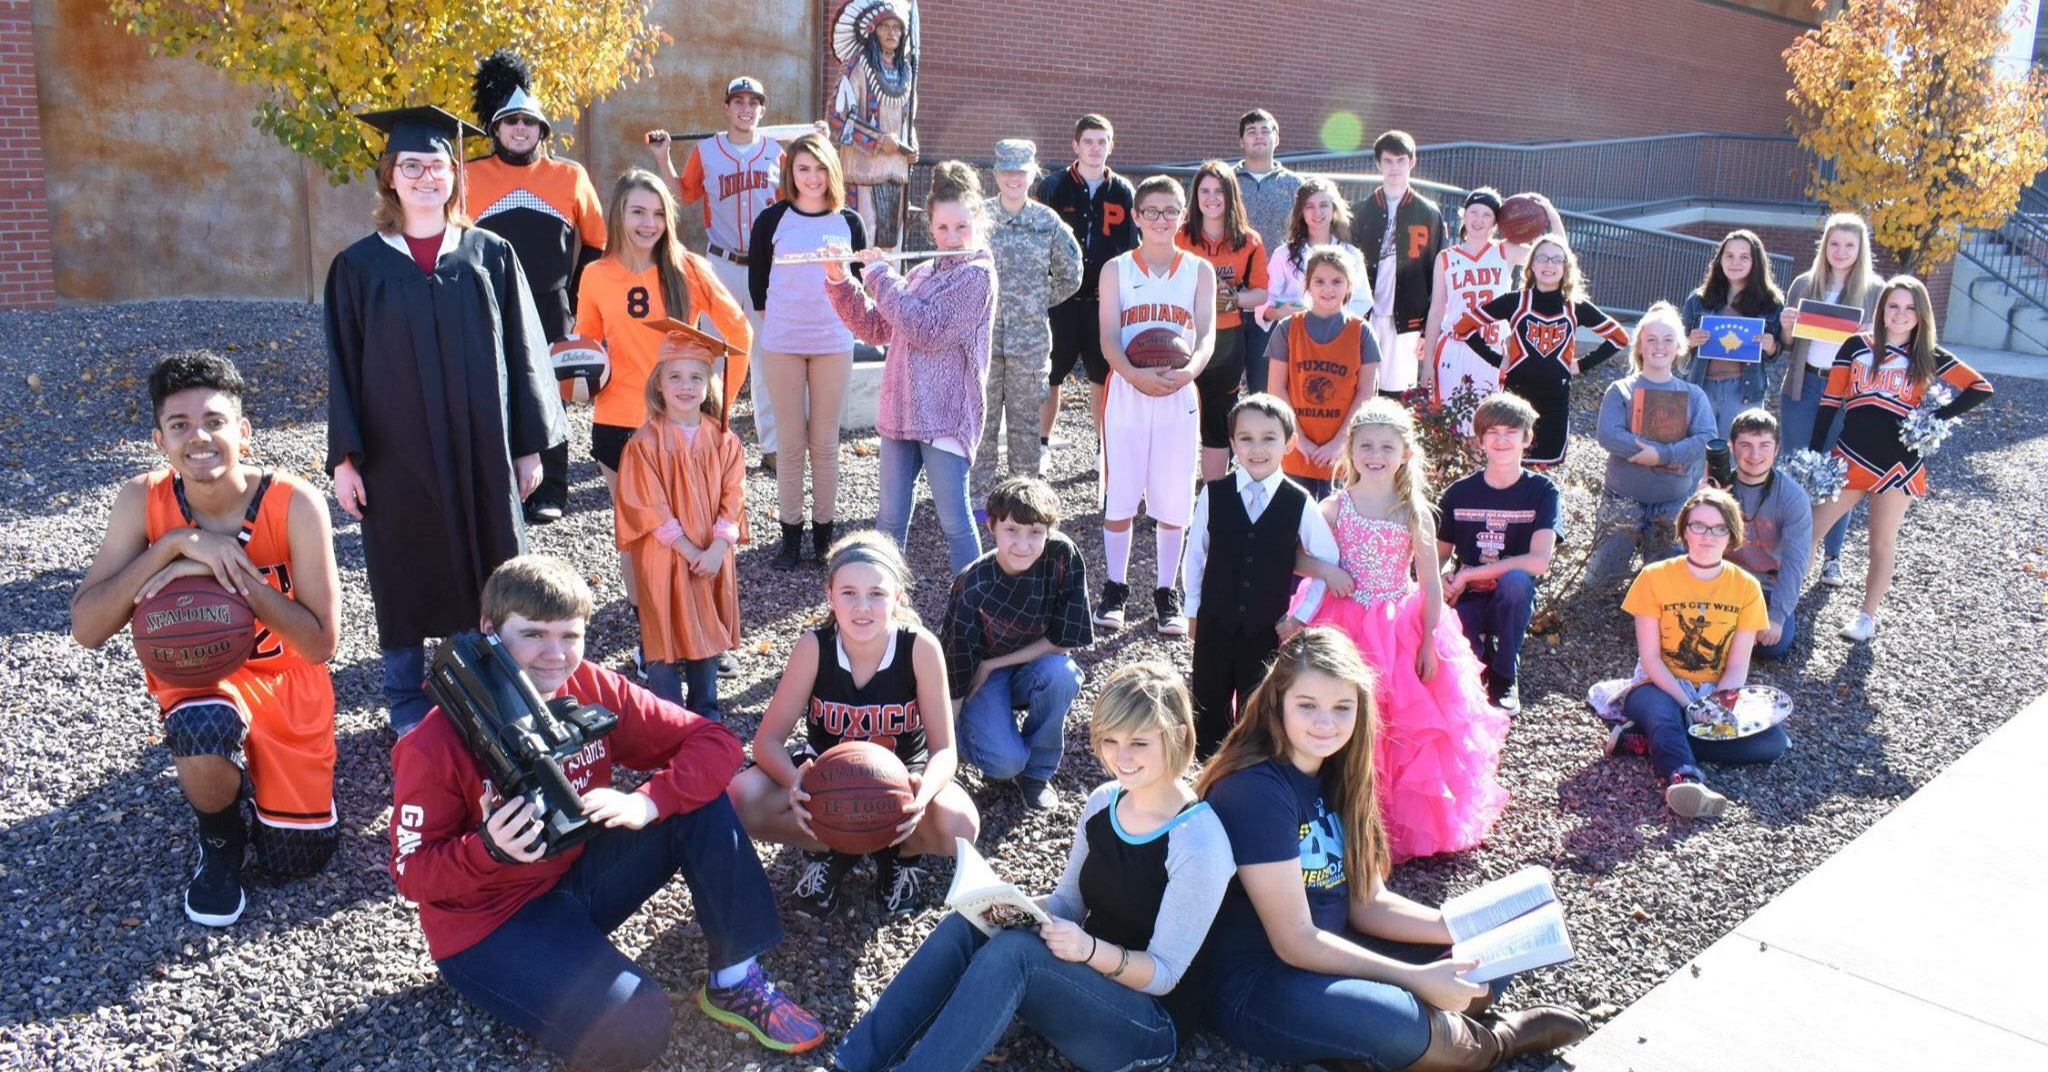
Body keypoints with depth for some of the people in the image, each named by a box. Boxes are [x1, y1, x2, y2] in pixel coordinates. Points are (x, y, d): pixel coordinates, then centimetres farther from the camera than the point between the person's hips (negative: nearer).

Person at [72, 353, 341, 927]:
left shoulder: (295, 503, -22)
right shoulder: (142, 502, -16)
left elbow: (321, 644, -23)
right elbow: (86, 628, -23)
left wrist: (229, 570, -34)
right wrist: (175, 543, -34)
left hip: (287, 680, 0)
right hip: (195, 674, 0)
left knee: (300, 856, -4)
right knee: (205, 729, -38)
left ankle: (247, 766, 29)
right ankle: (219, 838, -2)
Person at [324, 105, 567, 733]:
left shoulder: (491, 255, 2)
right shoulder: (360, 267, 0)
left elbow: (520, 351, 3)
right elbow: (344, 368, 1)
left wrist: (528, 444, 0)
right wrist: (345, 457, -4)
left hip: (479, 450, 1)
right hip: (396, 453, 0)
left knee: (482, 568, 8)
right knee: (406, 574, 9)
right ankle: (407, 700, 24)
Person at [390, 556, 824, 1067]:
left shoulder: (592, 690, -10)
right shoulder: (435, 747, -21)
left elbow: (715, 742, -10)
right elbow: (411, 872, -14)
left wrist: (647, 803, -28)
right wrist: (488, 851, -34)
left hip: (583, 872, 6)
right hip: (491, 920, -5)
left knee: (701, 801, -15)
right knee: (636, 1031, -28)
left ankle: (735, 984, -4)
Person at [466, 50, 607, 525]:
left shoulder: (570, 176, 4)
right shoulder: (469, 177, 4)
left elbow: (596, 245, 10)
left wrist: (580, 299, 6)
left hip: (551, 313, 0)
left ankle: (549, 495, 15)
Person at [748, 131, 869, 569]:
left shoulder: (848, 222, 3)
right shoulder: (772, 220, -1)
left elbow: (860, 281, 14)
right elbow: (757, 279, 8)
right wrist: (777, 319, 13)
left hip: (834, 344, 1)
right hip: (781, 345, -1)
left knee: (825, 442, 6)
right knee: (790, 442, 5)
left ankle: (824, 531, 16)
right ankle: (791, 532, 14)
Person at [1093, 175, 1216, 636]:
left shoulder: (1199, 270, 8)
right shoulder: (1116, 269, 5)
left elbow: (1207, 334, -1)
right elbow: (1108, 337, -4)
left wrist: (1190, 370, -24)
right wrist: (1134, 374, -24)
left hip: (1179, 395, 1)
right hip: (1126, 392, 0)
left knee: (1174, 499, 4)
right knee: (1119, 495, 3)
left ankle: (1167, 593, 16)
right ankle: (1114, 588, 17)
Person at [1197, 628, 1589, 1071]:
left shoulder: (1337, 776, 4)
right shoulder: (1256, 790, -23)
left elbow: (1368, 903, 7)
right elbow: (1295, 942, -22)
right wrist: (1416, 979, -21)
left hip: (1326, 954, 8)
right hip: (1251, 985, -8)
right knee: (1394, 1022, -31)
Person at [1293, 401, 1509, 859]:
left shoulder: (1415, 514, -3)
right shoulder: (1335, 508, -2)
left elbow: (1431, 586, -1)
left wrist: (1429, 643, -6)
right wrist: (1323, 569, -16)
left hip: (1402, 631, 0)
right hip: (1345, 627, 0)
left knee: (1406, 726, 4)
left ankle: (1407, 818, 22)